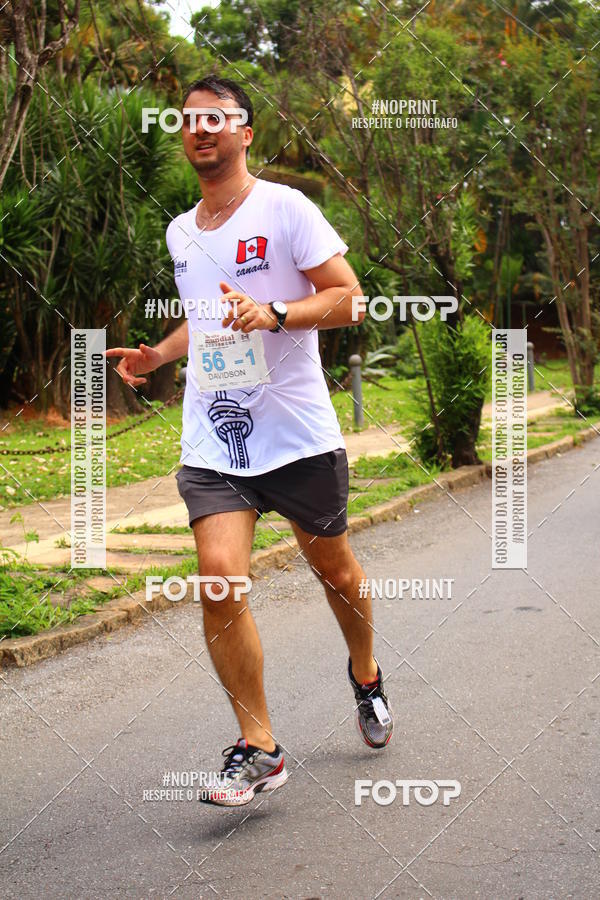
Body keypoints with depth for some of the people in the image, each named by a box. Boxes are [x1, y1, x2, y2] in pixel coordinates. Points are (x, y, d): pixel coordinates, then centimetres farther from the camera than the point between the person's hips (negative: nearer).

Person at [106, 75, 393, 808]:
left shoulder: (284, 208, -5)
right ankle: (258, 748, -6)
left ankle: (365, 676, 44)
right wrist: (161, 354, 12)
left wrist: (272, 313, -24)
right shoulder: (180, 232, 13)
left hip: (298, 435, -3)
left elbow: (348, 299, -9)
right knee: (219, 578, -15)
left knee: (333, 568, 13)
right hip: (211, 441, 4)